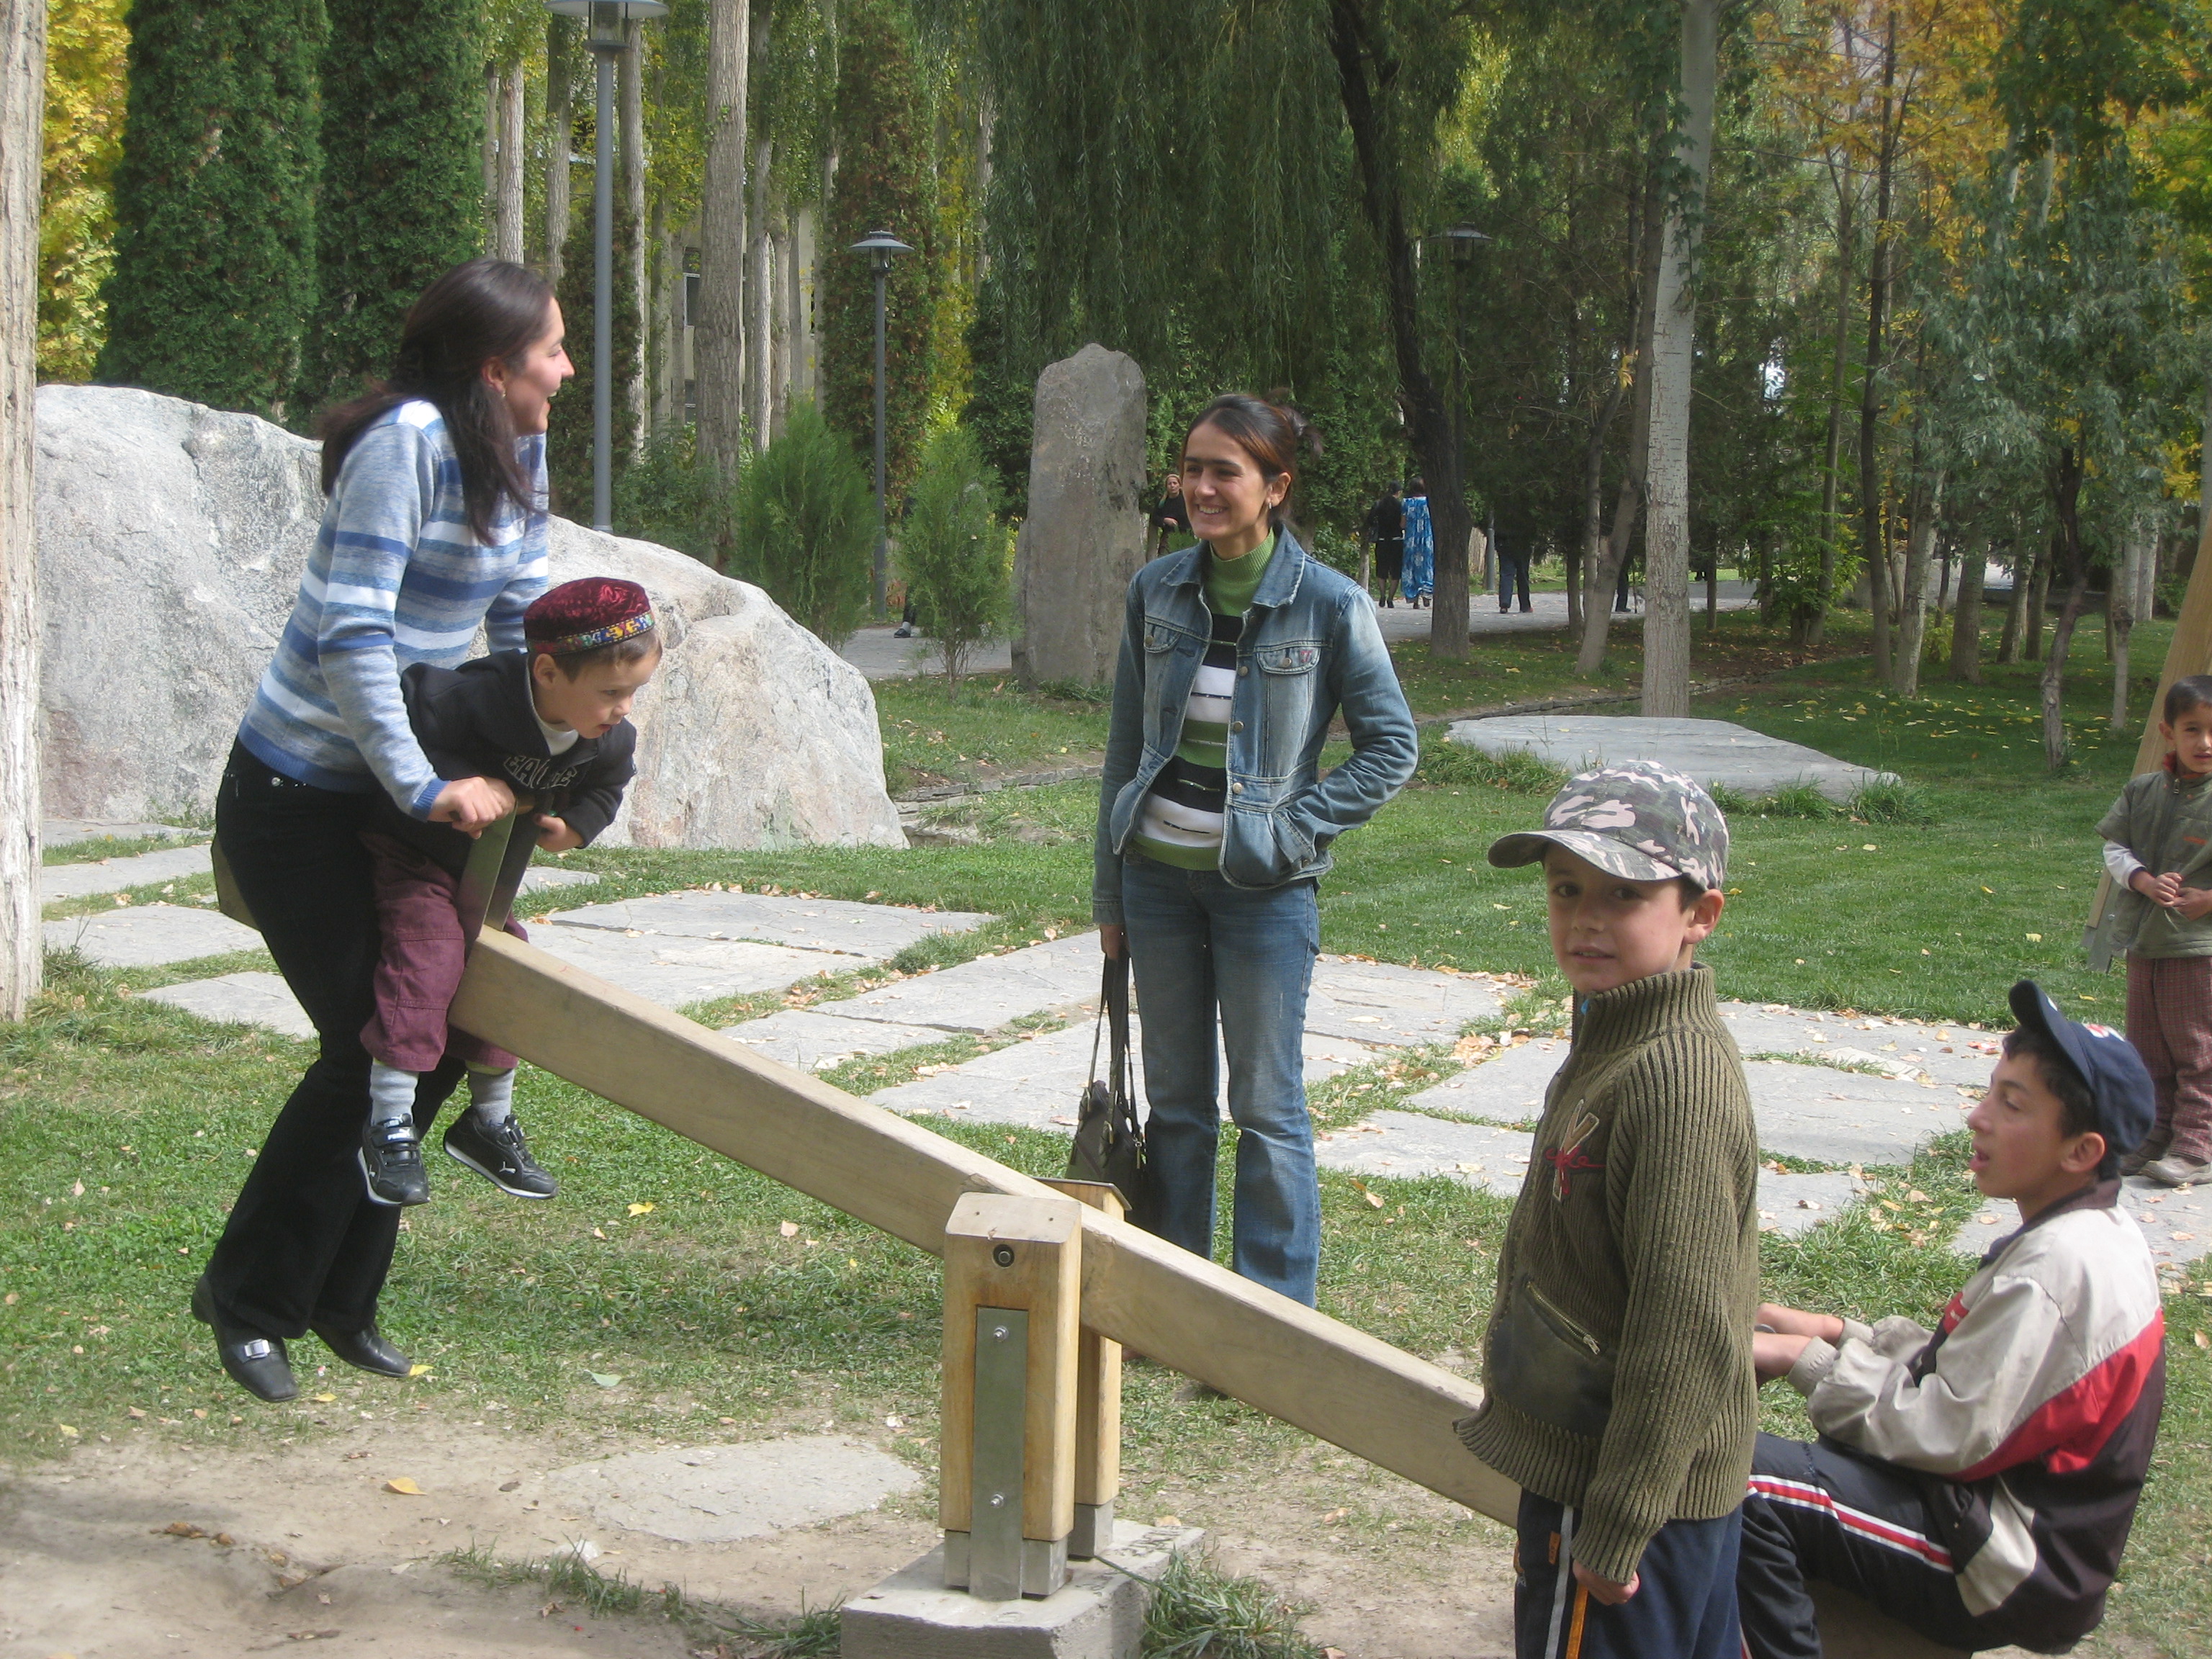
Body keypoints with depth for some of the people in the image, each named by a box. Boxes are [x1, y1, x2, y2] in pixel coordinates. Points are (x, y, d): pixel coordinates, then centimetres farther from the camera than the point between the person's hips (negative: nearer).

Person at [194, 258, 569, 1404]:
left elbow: (522, 625, 12)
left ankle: (338, 1299, 20)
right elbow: (351, 636, -27)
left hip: (387, 798, 9)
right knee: (368, 1045, -9)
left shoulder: (517, 459, 5)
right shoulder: (406, 444, -22)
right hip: (295, 800, -9)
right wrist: (426, 788, -27)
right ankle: (248, 1298, 9)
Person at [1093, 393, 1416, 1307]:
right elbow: (1125, 745, 9)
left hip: (1262, 888, -4)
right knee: (1175, 1099, 13)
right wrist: (1109, 890, 10)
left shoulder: (1329, 605, -9)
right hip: (1159, 877, 4)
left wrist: (1295, 827, -11)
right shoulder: (1156, 591, 2)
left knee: (1267, 1106, 2)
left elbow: (1393, 745, -2)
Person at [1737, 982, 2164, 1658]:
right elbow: (1966, 1368, 15)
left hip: (2006, 1575, -11)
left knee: (1745, 1478, -22)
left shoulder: (2054, 1269, -24)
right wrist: (1842, 1333, 7)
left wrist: (1806, 1359, -13)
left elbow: (1943, 1432, -22)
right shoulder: (2103, 1234, 8)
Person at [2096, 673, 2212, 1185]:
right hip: (2144, 944, 6)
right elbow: (2114, 846, 7)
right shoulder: (2143, 791, 4)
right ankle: (2153, 1139, 23)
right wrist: (2143, 880, -11)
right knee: (2148, 1050, 14)